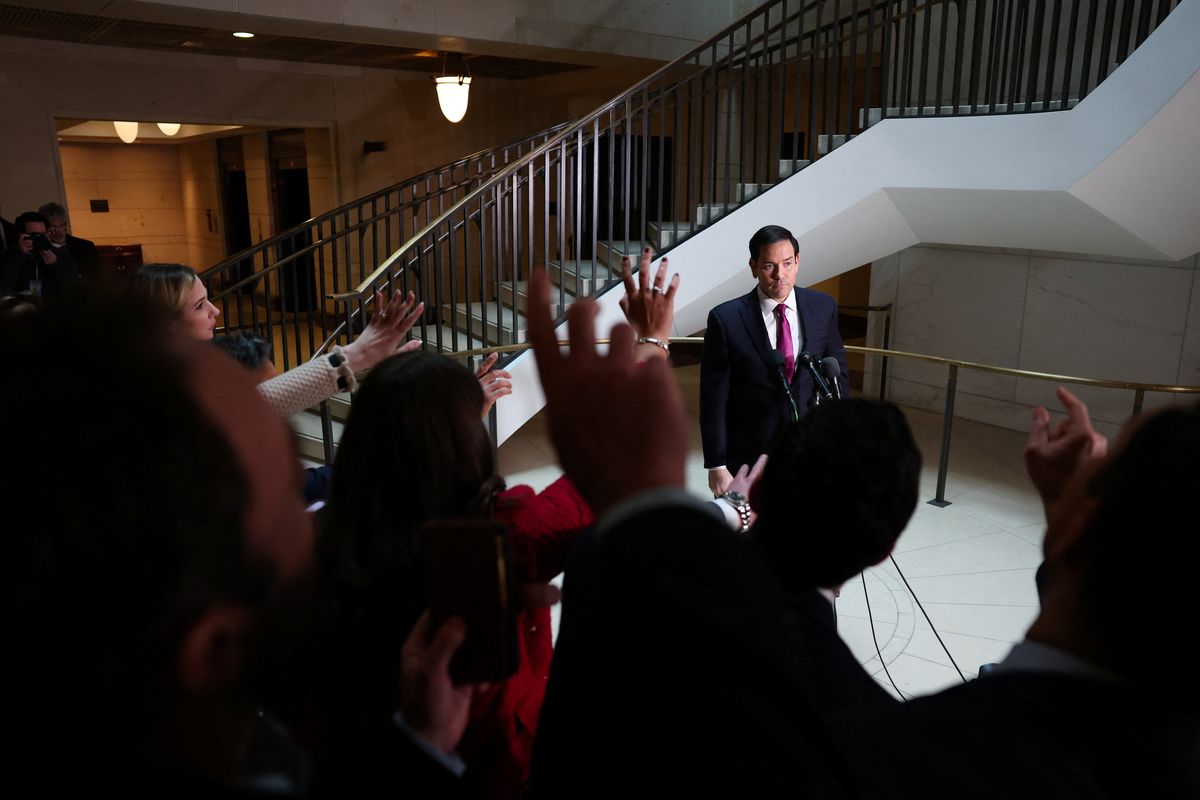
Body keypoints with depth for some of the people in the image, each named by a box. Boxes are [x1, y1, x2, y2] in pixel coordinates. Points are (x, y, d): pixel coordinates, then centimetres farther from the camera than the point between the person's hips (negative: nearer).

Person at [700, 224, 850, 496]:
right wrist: (716, 466, -11)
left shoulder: (823, 308, -1)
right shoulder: (726, 318, -12)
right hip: (749, 459, -3)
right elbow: (713, 399, -10)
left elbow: (838, 373, 10)